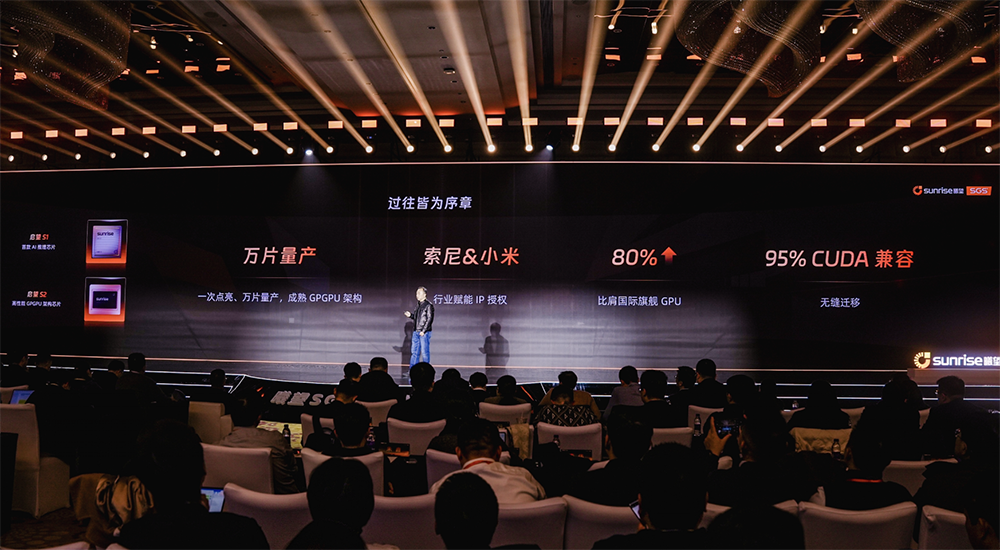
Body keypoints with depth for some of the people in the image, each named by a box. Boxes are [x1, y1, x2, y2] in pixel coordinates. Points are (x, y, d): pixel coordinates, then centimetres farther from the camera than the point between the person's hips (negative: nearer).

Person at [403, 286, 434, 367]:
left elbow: (429, 319, -13)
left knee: (425, 352, -2)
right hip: (416, 332, 8)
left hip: (424, 333, -8)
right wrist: (410, 315, 4)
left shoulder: (428, 305, -8)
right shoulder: (418, 304, 16)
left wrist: (423, 331, -17)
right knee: (414, 352, 9)